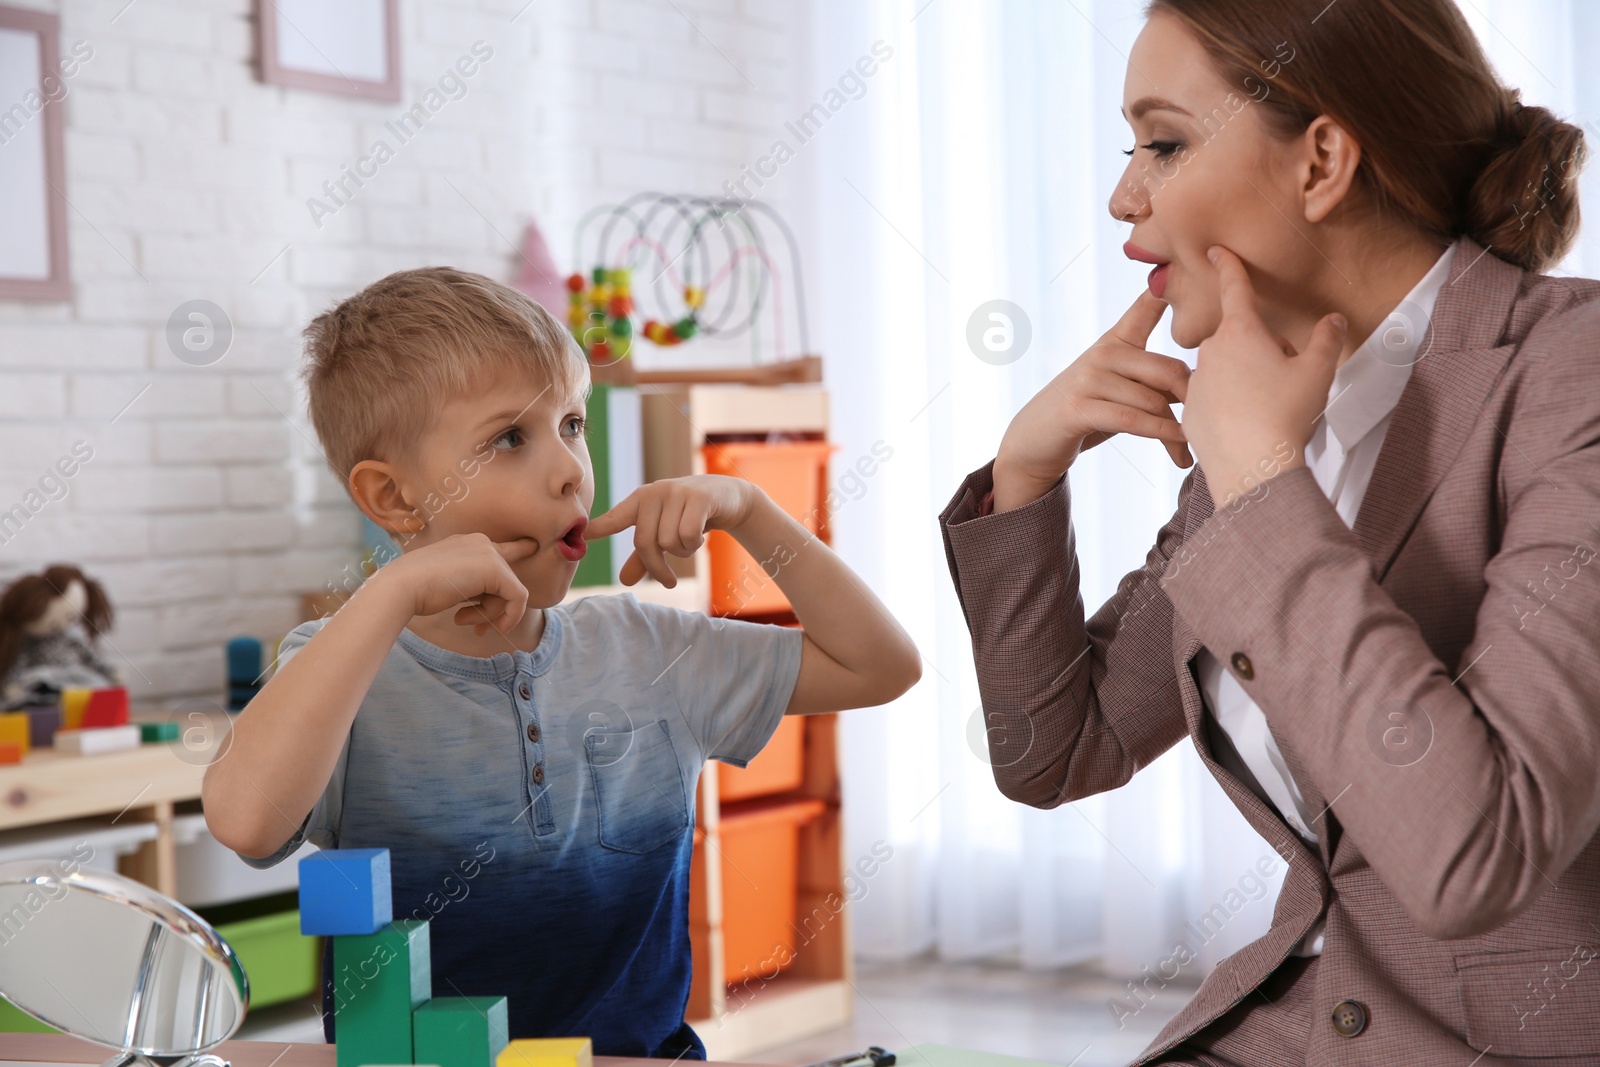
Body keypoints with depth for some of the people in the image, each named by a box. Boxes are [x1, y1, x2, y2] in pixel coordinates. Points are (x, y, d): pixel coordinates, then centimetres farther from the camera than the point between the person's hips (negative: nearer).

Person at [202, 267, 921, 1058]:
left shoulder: (642, 653, 7)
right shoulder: (346, 676, -6)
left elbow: (881, 666, 11)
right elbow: (243, 818, -27)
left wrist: (746, 509, 0)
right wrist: (396, 590, -23)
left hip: (644, 1050, 3)